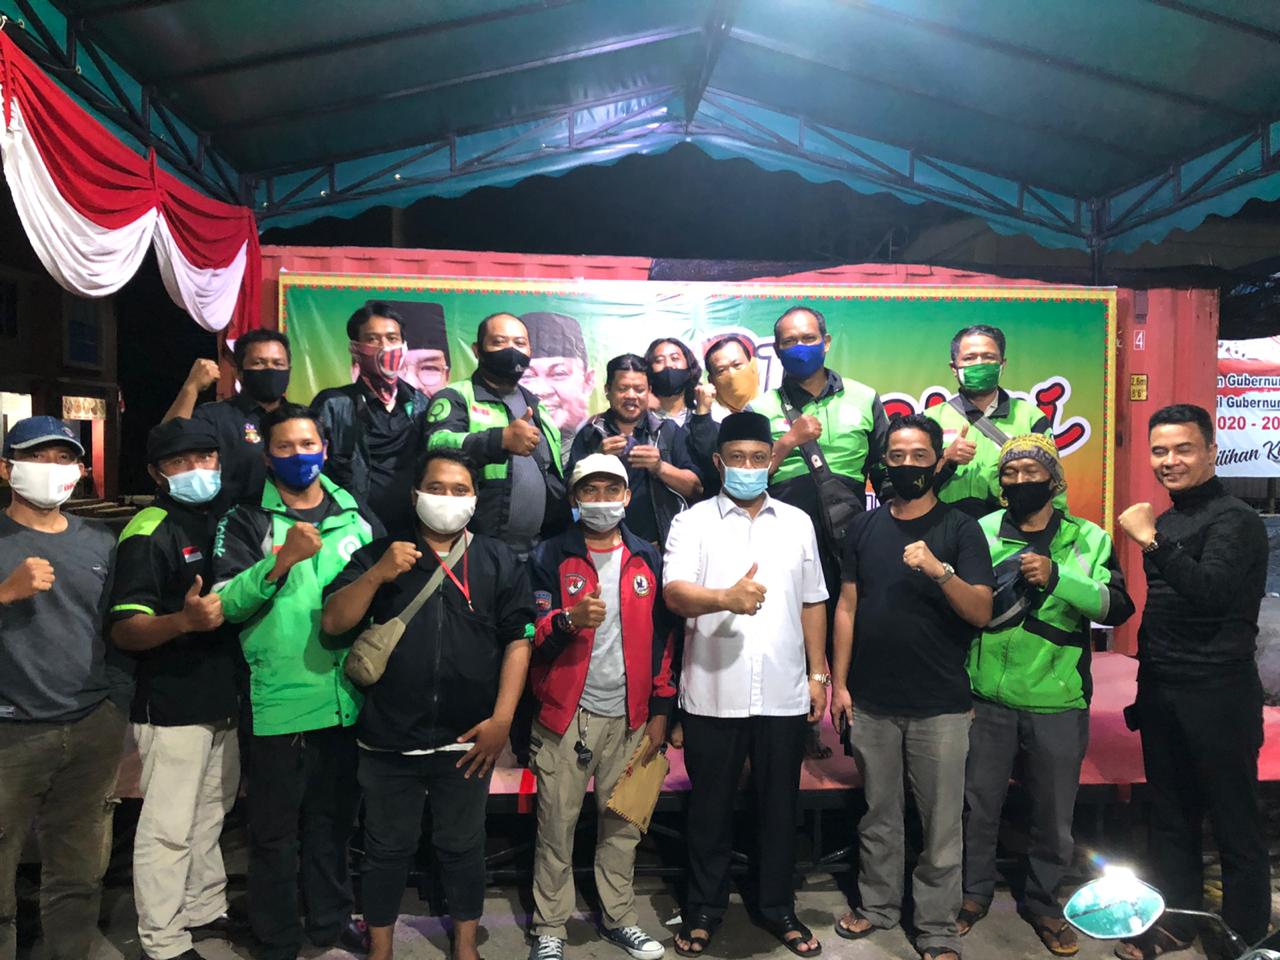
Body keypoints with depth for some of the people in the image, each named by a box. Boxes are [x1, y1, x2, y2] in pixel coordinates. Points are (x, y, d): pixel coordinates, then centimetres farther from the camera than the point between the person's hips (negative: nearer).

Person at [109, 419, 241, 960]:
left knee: (209, 818, 20)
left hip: (224, 702, 8)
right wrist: (184, 620, -37)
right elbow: (123, 631, -20)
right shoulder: (148, 534, -14)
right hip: (173, 708, -8)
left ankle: (206, 911, 35)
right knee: (168, 829, 0)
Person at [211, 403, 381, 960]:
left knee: (333, 818, 18)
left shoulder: (357, 516, 9)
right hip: (281, 701, -3)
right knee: (276, 829, 9)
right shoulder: (247, 521, -1)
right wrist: (282, 560, -26)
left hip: (347, 699, 3)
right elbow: (227, 602, -12)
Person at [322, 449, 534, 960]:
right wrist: (377, 574, -18)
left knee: (462, 847, 15)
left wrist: (502, 718, -9)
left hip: (467, 738, 0)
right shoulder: (380, 553, 4)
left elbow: (517, 640, -2)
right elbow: (332, 624, -3)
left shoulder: (498, 560, 2)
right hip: (388, 737, 1)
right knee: (387, 848, 15)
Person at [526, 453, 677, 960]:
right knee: (557, 826, 4)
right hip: (565, 714, -2)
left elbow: (663, 638, 9)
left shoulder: (647, 558, 7)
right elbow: (530, 634, -8)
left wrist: (661, 710, 6)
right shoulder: (550, 557, -1)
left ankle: (618, 917, 28)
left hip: (629, 715, 3)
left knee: (623, 823, 11)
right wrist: (568, 620, -29)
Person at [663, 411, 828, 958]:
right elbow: (674, 593, -16)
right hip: (713, 693, -2)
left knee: (779, 805, 14)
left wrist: (819, 673, 10)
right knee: (710, 806, 11)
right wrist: (726, 597, -34)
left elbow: (812, 603, 13)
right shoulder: (693, 522, -2)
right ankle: (704, 908, 28)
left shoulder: (797, 522, 9)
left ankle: (777, 907, 32)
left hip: (784, 694, 3)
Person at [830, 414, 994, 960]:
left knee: (941, 824, 6)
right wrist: (838, 684, 4)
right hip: (871, 703, 3)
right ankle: (877, 906, 32)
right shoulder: (864, 527, 7)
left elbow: (982, 612, -9)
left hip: (940, 705, -2)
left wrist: (939, 569, -27)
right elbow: (847, 607, 8)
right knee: (878, 816, 15)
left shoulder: (961, 529, -2)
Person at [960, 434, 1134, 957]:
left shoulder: (1089, 538, 1)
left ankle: (1041, 900, 36)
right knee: (978, 803, 12)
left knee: (1055, 812, 14)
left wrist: (1056, 578, -25)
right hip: (988, 699, 0)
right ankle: (975, 891, 33)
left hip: (1058, 703, 1)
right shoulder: (981, 532, -1)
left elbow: (1118, 608, -11)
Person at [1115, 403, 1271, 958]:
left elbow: (1212, 592, -29)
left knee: (1235, 824, 5)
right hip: (1161, 692, 8)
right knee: (1170, 815, 17)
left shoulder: (1234, 520, -12)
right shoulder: (1166, 521, 11)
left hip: (1216, 694, -7)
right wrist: (1146, 684, 15)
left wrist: (1152, 541, -32)